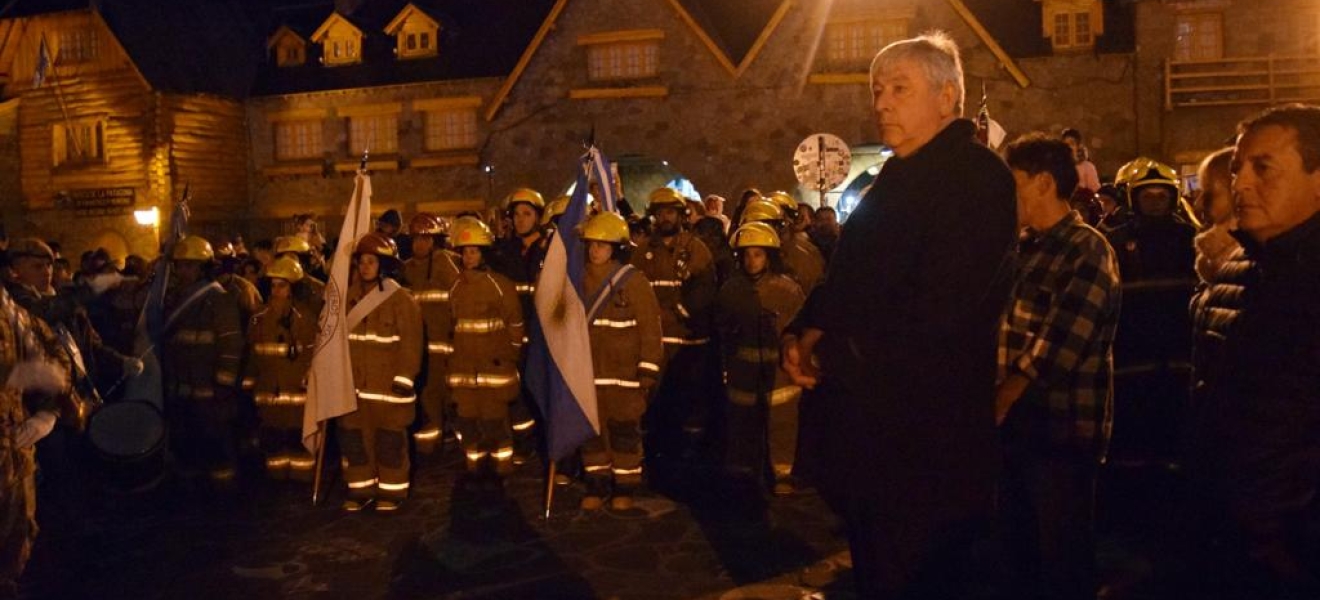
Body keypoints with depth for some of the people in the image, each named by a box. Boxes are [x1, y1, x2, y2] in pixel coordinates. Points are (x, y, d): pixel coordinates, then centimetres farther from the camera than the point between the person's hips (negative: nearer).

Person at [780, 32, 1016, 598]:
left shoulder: (976, 176, -13)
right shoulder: (896, 178, 16)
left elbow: (938, 313, -24)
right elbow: (848, 276, 18)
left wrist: (831, 348, -15)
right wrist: (802, 332, -2)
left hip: (924, 446, -9)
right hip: (869, 430, 9)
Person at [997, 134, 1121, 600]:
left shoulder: (1088, 253, -12)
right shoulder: (1023, 248, 12)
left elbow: (1054, 355, -20)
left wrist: (998, 405, -16)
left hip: (1061, 431, -7)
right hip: (1013, 425, 7)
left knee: (1064, 561, 6)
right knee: (1021, 549, 18)